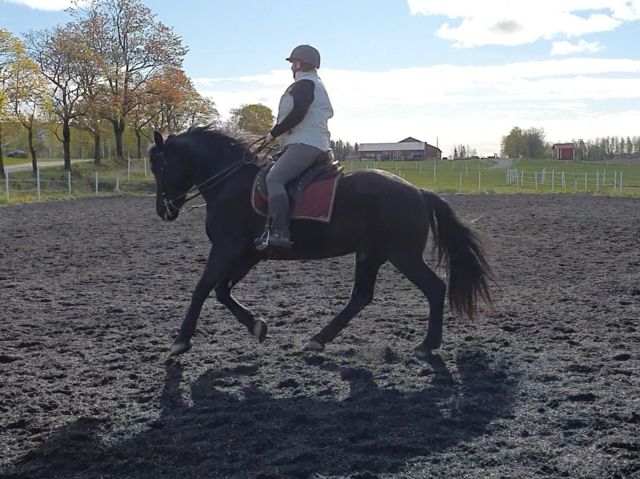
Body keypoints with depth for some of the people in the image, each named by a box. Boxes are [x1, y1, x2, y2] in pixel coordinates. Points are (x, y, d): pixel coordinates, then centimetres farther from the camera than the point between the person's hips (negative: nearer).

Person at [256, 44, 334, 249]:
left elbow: (297, 115, -20)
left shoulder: (304, 84, -7)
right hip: (315, 142, 12)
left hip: (306, 144, -12)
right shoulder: (315, 84, 27)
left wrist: (274, 133, -9)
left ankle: (280, 232, -36)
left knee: (274, 178, -25)